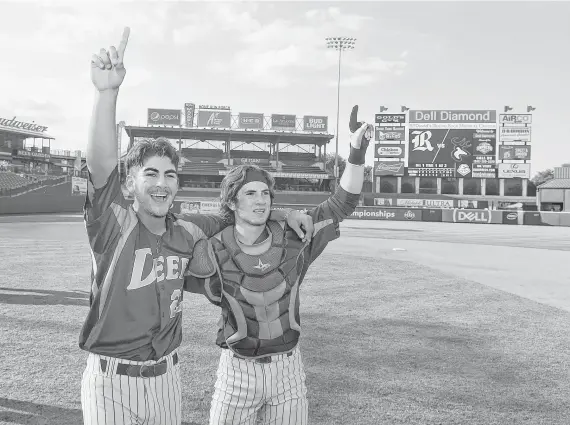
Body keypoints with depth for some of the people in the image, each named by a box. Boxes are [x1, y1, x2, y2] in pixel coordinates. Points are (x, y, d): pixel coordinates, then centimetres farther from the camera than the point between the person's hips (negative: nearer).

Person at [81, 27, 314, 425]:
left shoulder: (185, 232, -1)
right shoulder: (115, 223, -15)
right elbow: (102, 165, -33)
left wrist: (286, 214, 3)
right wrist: (107, 91, -47)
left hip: (167, 375, 4)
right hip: (113, 380, -4)